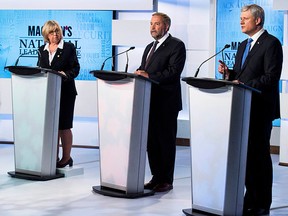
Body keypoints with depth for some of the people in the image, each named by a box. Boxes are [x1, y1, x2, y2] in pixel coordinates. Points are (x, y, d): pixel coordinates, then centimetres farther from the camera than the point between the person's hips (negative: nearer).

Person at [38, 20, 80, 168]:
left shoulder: (69, 47, 0)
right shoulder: (42, 50, 12)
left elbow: (75, 68, -4)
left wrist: (65, 74, -20)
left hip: (65, 92, -4)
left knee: (64, 126, 0)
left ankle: (66, 158, 8)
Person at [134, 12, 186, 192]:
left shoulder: (176, 45, -5)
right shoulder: (150, 47, 21)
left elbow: (173, 71, -17)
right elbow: (143, 70, 20)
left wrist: (149, 76, -24)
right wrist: (139, 73, -4)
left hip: (166, 102, -8)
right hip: (150, 101, 8)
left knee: (166, 141, -1)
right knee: (152, 140, 10)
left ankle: (167, 180, 5)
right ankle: (156, 177, 19)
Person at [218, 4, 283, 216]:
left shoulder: (271, 43, -8)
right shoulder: (243, 45, 18)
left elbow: (272, 77, -17)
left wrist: (245, 85, -23)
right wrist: (229, 73, 1)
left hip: (260, 109, -8)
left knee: (259, 155, -4)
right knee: (246, 153, 10)